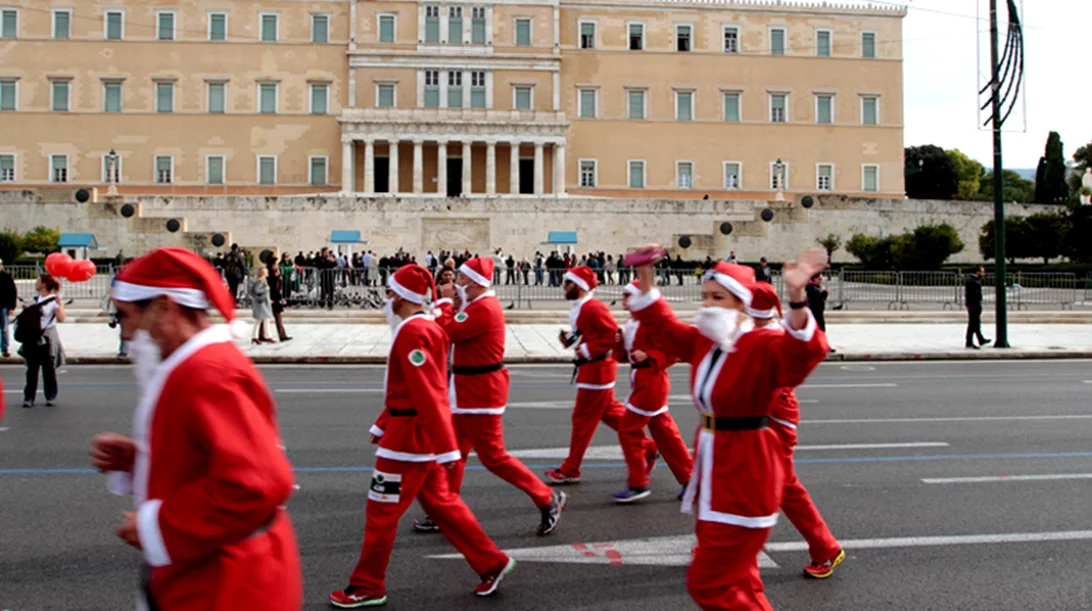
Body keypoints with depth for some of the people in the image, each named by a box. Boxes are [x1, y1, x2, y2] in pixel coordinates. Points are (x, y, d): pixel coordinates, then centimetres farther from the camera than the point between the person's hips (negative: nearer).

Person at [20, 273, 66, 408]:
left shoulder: (54, 300, -7)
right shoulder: (35, 299, 12)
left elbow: (61, 319, -19)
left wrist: (60, 303, -26)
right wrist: (26, 310, 6)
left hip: (48, 337, -5)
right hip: (33, 337, 5)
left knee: (49, 368, 2)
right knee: (32, 368, 5)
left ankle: (51, 397, 11)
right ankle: (28, 397, 9)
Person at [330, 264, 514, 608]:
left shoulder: (412, 334, -19)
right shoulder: (426, 328, 13)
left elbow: (428, 395, -25)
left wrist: (447, 448, -27)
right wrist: (382, 425, 25)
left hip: (410, 437, -10)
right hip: (421, 436, 10)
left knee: (381, 511, 2)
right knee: (441, 503, 16)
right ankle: (492, 564, 21)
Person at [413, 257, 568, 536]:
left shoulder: (483, 308, -22)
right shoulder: (480, 304, 12)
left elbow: (447, 332, -26)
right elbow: (457, 330, 12)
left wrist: (445, 301, -13)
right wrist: (452, 304, 0)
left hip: (480, 391, -11)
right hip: (469, 390, 11)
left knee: (493, 456, -4)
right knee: (454, 452, 15)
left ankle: (548, 500, 7)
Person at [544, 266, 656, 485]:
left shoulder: (593, 308, -21)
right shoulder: (579, 308, 12)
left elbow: (612, 335, -25)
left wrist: (587, 350, -25)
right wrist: (570, 339, 5)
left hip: (596, 370, -11)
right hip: (590, 368, 11)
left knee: (583, 419, -2)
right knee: (609, 411, 18)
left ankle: (569, 471, 8)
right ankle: (646, 447, 27)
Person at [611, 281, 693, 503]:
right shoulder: (631, 323, 14)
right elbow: (626, 355, 18)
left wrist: (648, 356, -23)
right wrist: (619, 342, 0)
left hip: (651, 383, -10)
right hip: (641, 382, 10)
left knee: (628, 430, -5)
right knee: (664, 432, 13)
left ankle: (637, 484, 4)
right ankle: (688, 478, 21)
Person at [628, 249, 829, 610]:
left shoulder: (764, 346, -17)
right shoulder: (703, 341, 6)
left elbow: (804, 351, -37)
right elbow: (664, 328, 20)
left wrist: (797, 301, -53)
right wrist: (646, 283, 10)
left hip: (744, 477, -9)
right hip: (712, 468, 9)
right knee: (737, 579, 21)